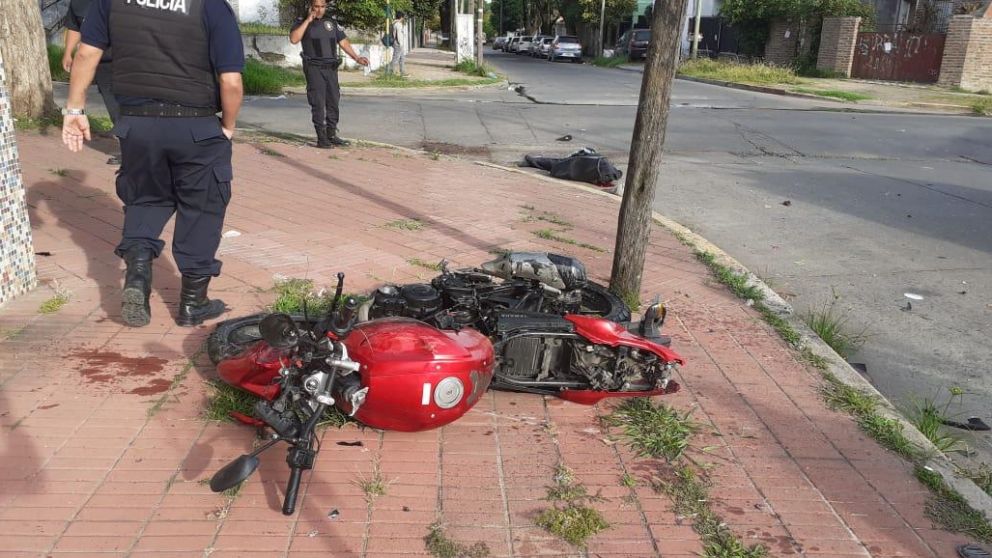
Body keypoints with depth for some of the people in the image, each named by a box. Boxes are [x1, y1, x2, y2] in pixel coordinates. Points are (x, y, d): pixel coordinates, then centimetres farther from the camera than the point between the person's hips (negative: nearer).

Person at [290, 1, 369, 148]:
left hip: (331, 68, 5)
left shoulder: (331, 23, 14)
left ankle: (331, 135, 18)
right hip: (314, 68, -5)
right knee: (318, 103, -6)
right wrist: (308, 20, -15)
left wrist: (357, 58, -1)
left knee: (333, 102, 8)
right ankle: (321, 138, -4)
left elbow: (343, 42, 12)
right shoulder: (302, 22, 1)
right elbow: (294, 39, -16)